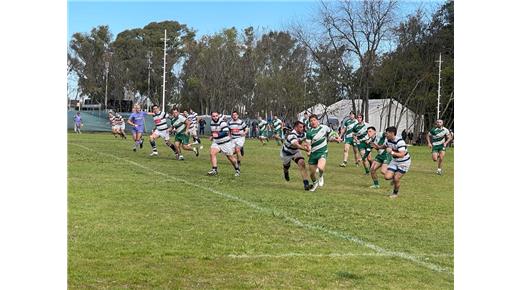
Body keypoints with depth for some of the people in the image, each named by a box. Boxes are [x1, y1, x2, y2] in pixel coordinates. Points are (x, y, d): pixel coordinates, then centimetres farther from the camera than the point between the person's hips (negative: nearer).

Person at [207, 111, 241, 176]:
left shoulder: (222, 122, -20)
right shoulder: (211, 123, 4)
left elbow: (226, 132, -30)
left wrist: (218, 135, -42)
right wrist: (212, 136, 7)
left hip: (226, 143, -6)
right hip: (216, 142, 6)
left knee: (230, 157, 5)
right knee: (212, 153, -19)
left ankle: (237, 169, 28)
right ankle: (214, 169, -14)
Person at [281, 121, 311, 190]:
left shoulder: (302, 134, -14)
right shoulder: (291, 135, -37)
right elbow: (296, 145, -53)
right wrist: (305, 148, -67)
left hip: (296, 152, 4)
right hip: (286, 153, -4)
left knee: (301, 162, -21)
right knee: (287, 166, 18)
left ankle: (306, 183, -27)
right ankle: (285, 172, 61)